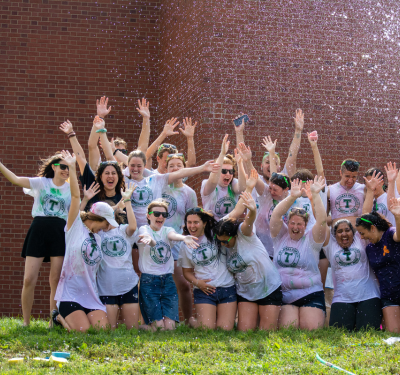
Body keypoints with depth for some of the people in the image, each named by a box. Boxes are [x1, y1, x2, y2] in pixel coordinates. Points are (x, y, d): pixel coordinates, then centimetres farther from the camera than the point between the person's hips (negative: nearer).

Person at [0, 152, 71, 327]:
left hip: (60, 235, 1)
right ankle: (26, 322, 6)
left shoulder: (71, 189, 12)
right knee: (29, 280, -6)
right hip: (38, 232, -1)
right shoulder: (41, 183, 6)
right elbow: (16, 179, -7)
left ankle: (53, 322, 7)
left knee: (56, 280, -1)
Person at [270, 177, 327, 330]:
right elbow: (276, 215, -4)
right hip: (283, 296, 1)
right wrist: (292, 197, -14)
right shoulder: (281, 236, 10)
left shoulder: (311, 239, 6)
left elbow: (322, 220, -9)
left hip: (310, 294, -1)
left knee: (312, 331, -14)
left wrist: (315, 195, -14)